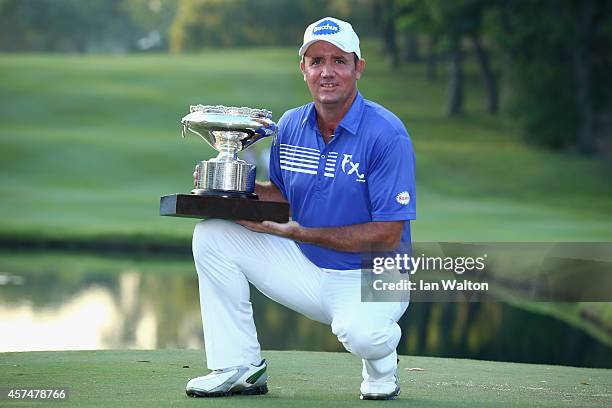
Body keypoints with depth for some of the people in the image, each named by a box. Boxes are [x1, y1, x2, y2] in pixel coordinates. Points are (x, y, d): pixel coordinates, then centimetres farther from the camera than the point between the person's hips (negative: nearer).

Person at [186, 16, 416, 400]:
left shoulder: (386, 134, -18)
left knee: (359, 332, -39)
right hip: (306, 268, 6)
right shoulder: (291, 125, 1)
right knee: (212, 234, -7)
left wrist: (298, 232, -23)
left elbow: (388, 235, -21)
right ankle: (239, 367, 0)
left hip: (369, 277, -6)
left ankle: (382, 366, 2)